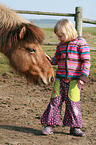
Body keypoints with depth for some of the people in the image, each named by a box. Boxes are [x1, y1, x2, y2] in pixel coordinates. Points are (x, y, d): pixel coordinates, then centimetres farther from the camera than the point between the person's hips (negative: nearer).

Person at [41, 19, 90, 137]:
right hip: (60, 78, 4)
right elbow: (56, 60, 22)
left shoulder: (81, 43, -5)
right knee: (55, 101, 1)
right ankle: (49, 125, 6)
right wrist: (49, 60, 0)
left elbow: (86, 61, -7)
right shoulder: (60, 45, 12)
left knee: (73, 103, 0)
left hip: (74, 80, -4)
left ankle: (75, 127, 12)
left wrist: (83, 76, -14)